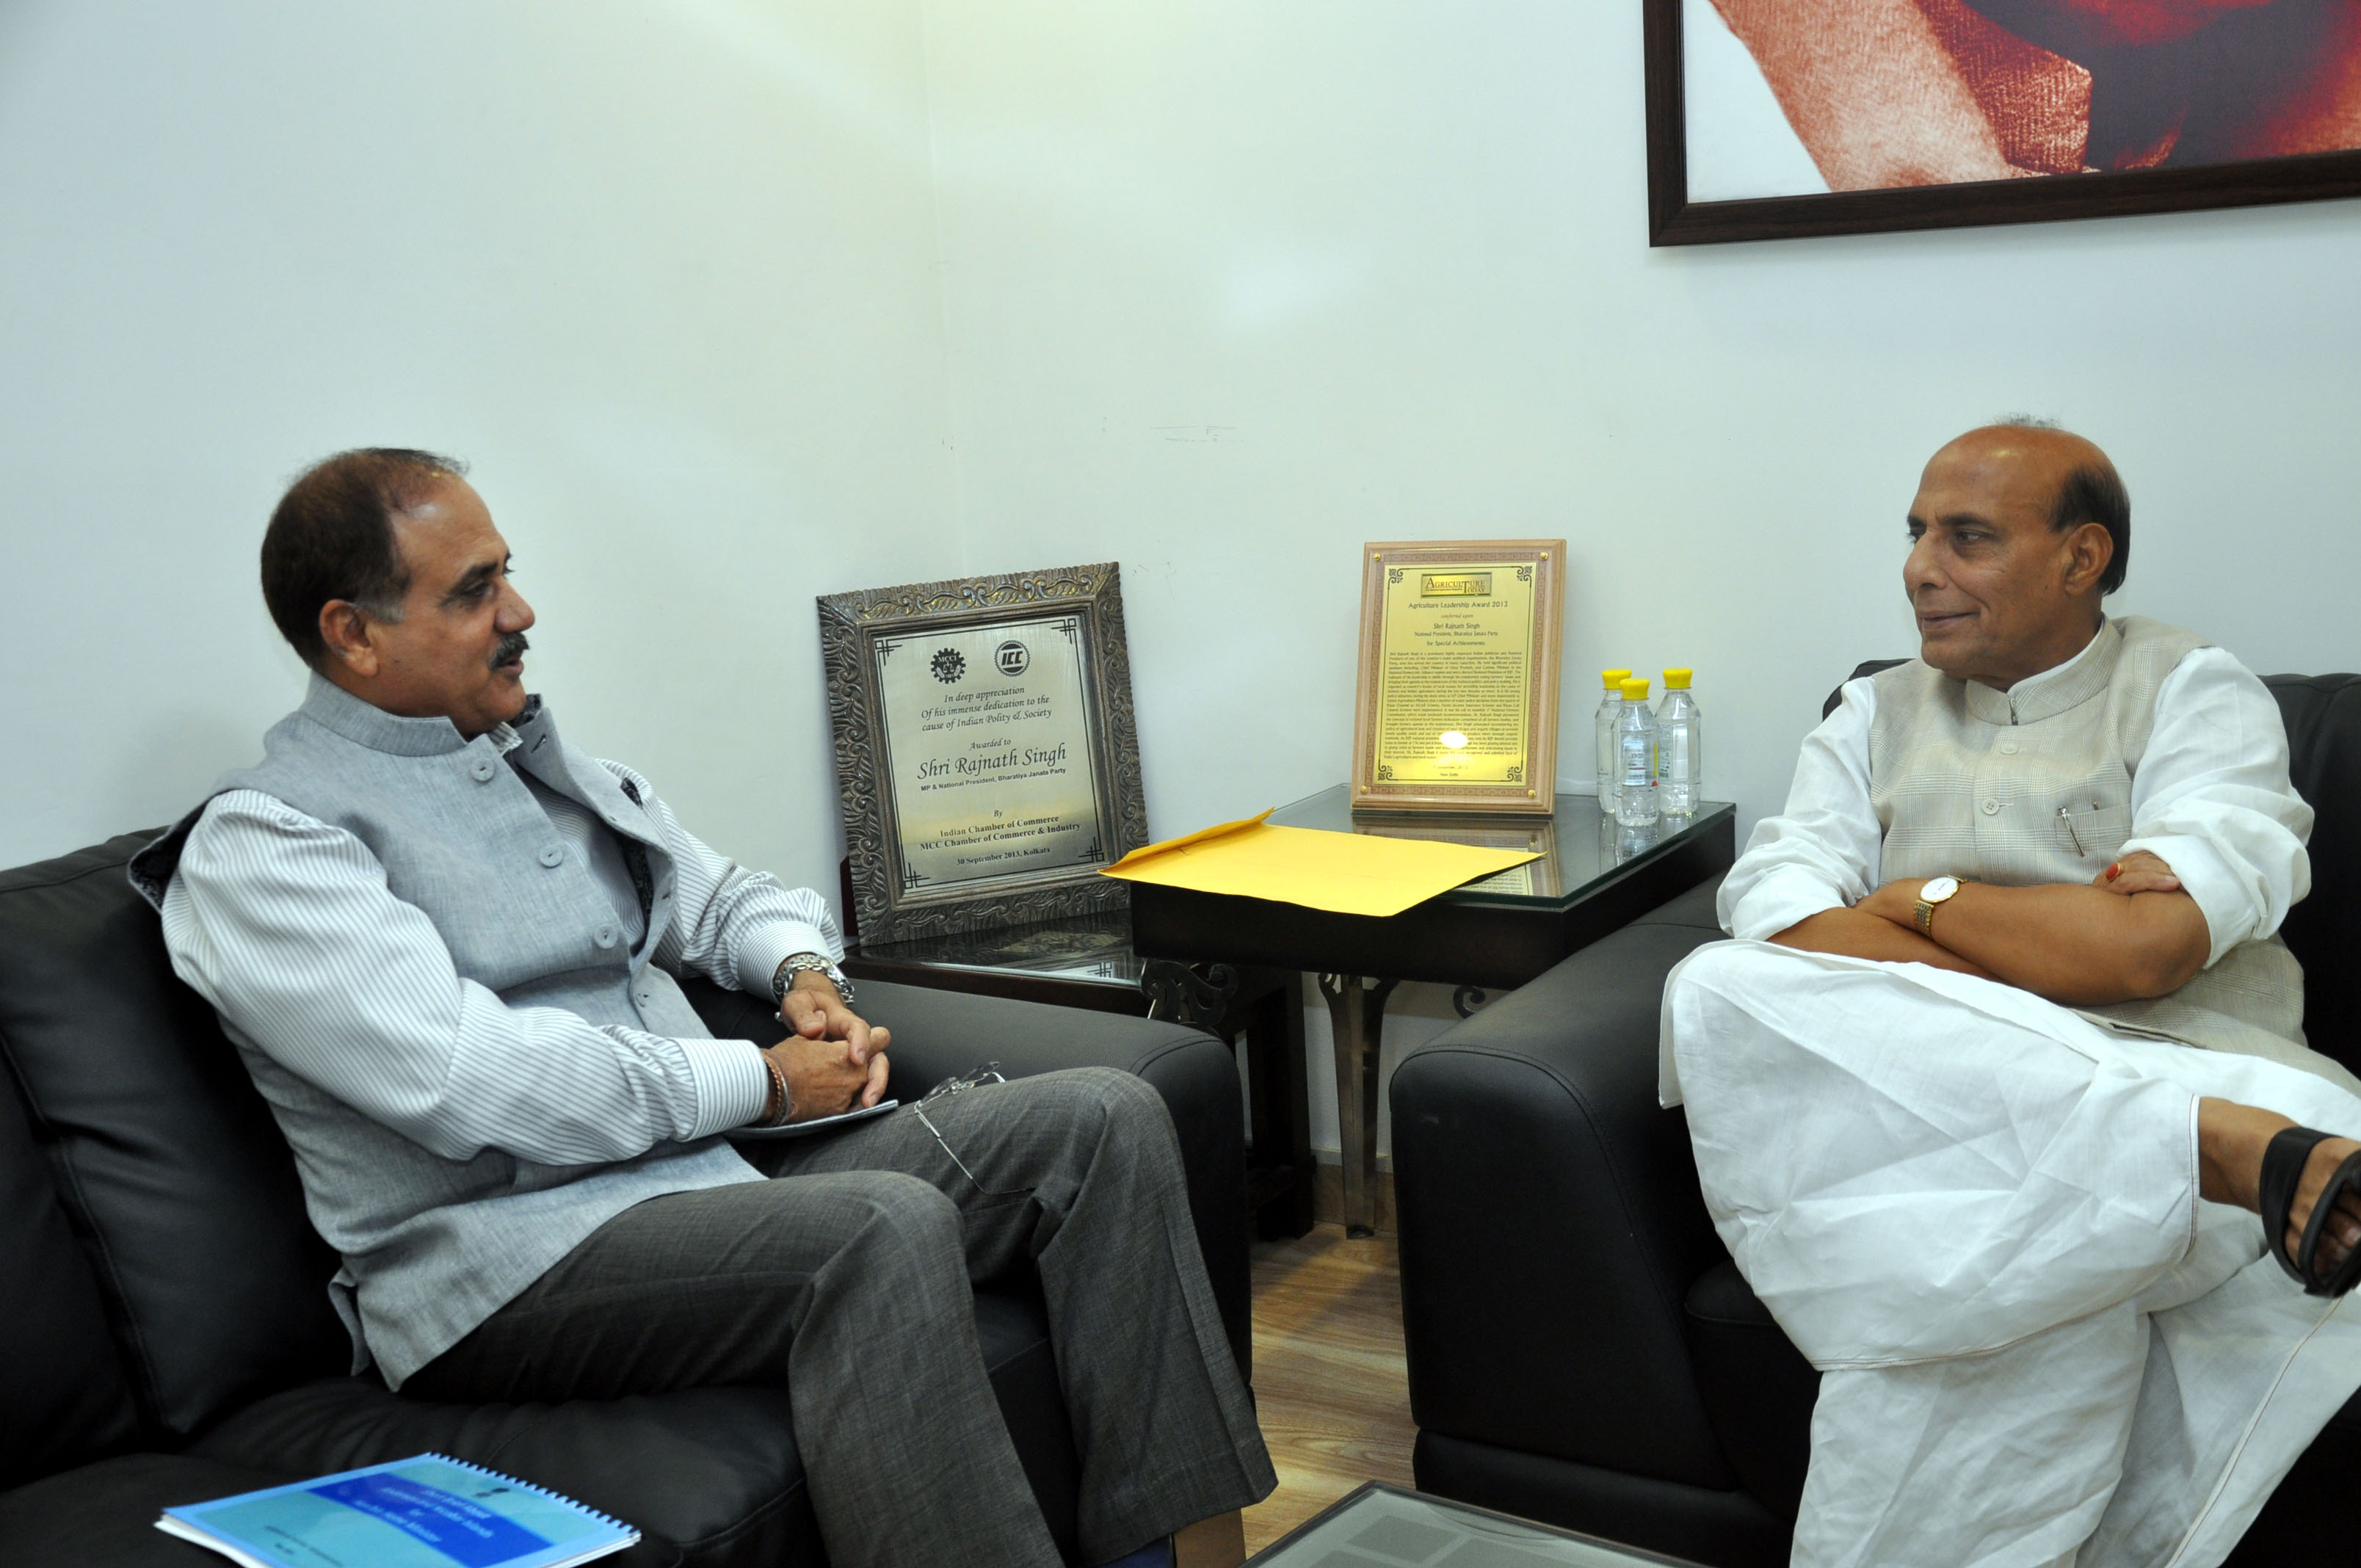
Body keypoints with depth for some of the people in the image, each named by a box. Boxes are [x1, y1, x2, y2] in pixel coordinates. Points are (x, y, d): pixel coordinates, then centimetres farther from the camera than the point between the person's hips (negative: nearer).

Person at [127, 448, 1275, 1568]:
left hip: (711, 1177, 9)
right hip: (506, 1255, -8)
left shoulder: (539, 762, 18)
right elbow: (469, 1081, -21)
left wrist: (807, 972, 6)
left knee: (1103, 1121, -5)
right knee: (883, 1228, -35)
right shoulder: (260, 846, -8)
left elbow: (716, 894, 30)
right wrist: (760, 1083, -14)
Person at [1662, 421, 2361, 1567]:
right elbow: (1776, 917, 3)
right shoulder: (1877, 715, 23)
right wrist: (2062, 952, -11)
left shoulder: (2193, 692, 10)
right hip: (1936, 1099, 4)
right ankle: (2239, 1149, -37)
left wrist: (1916, 899, 2)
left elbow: (2147, 946, -9)